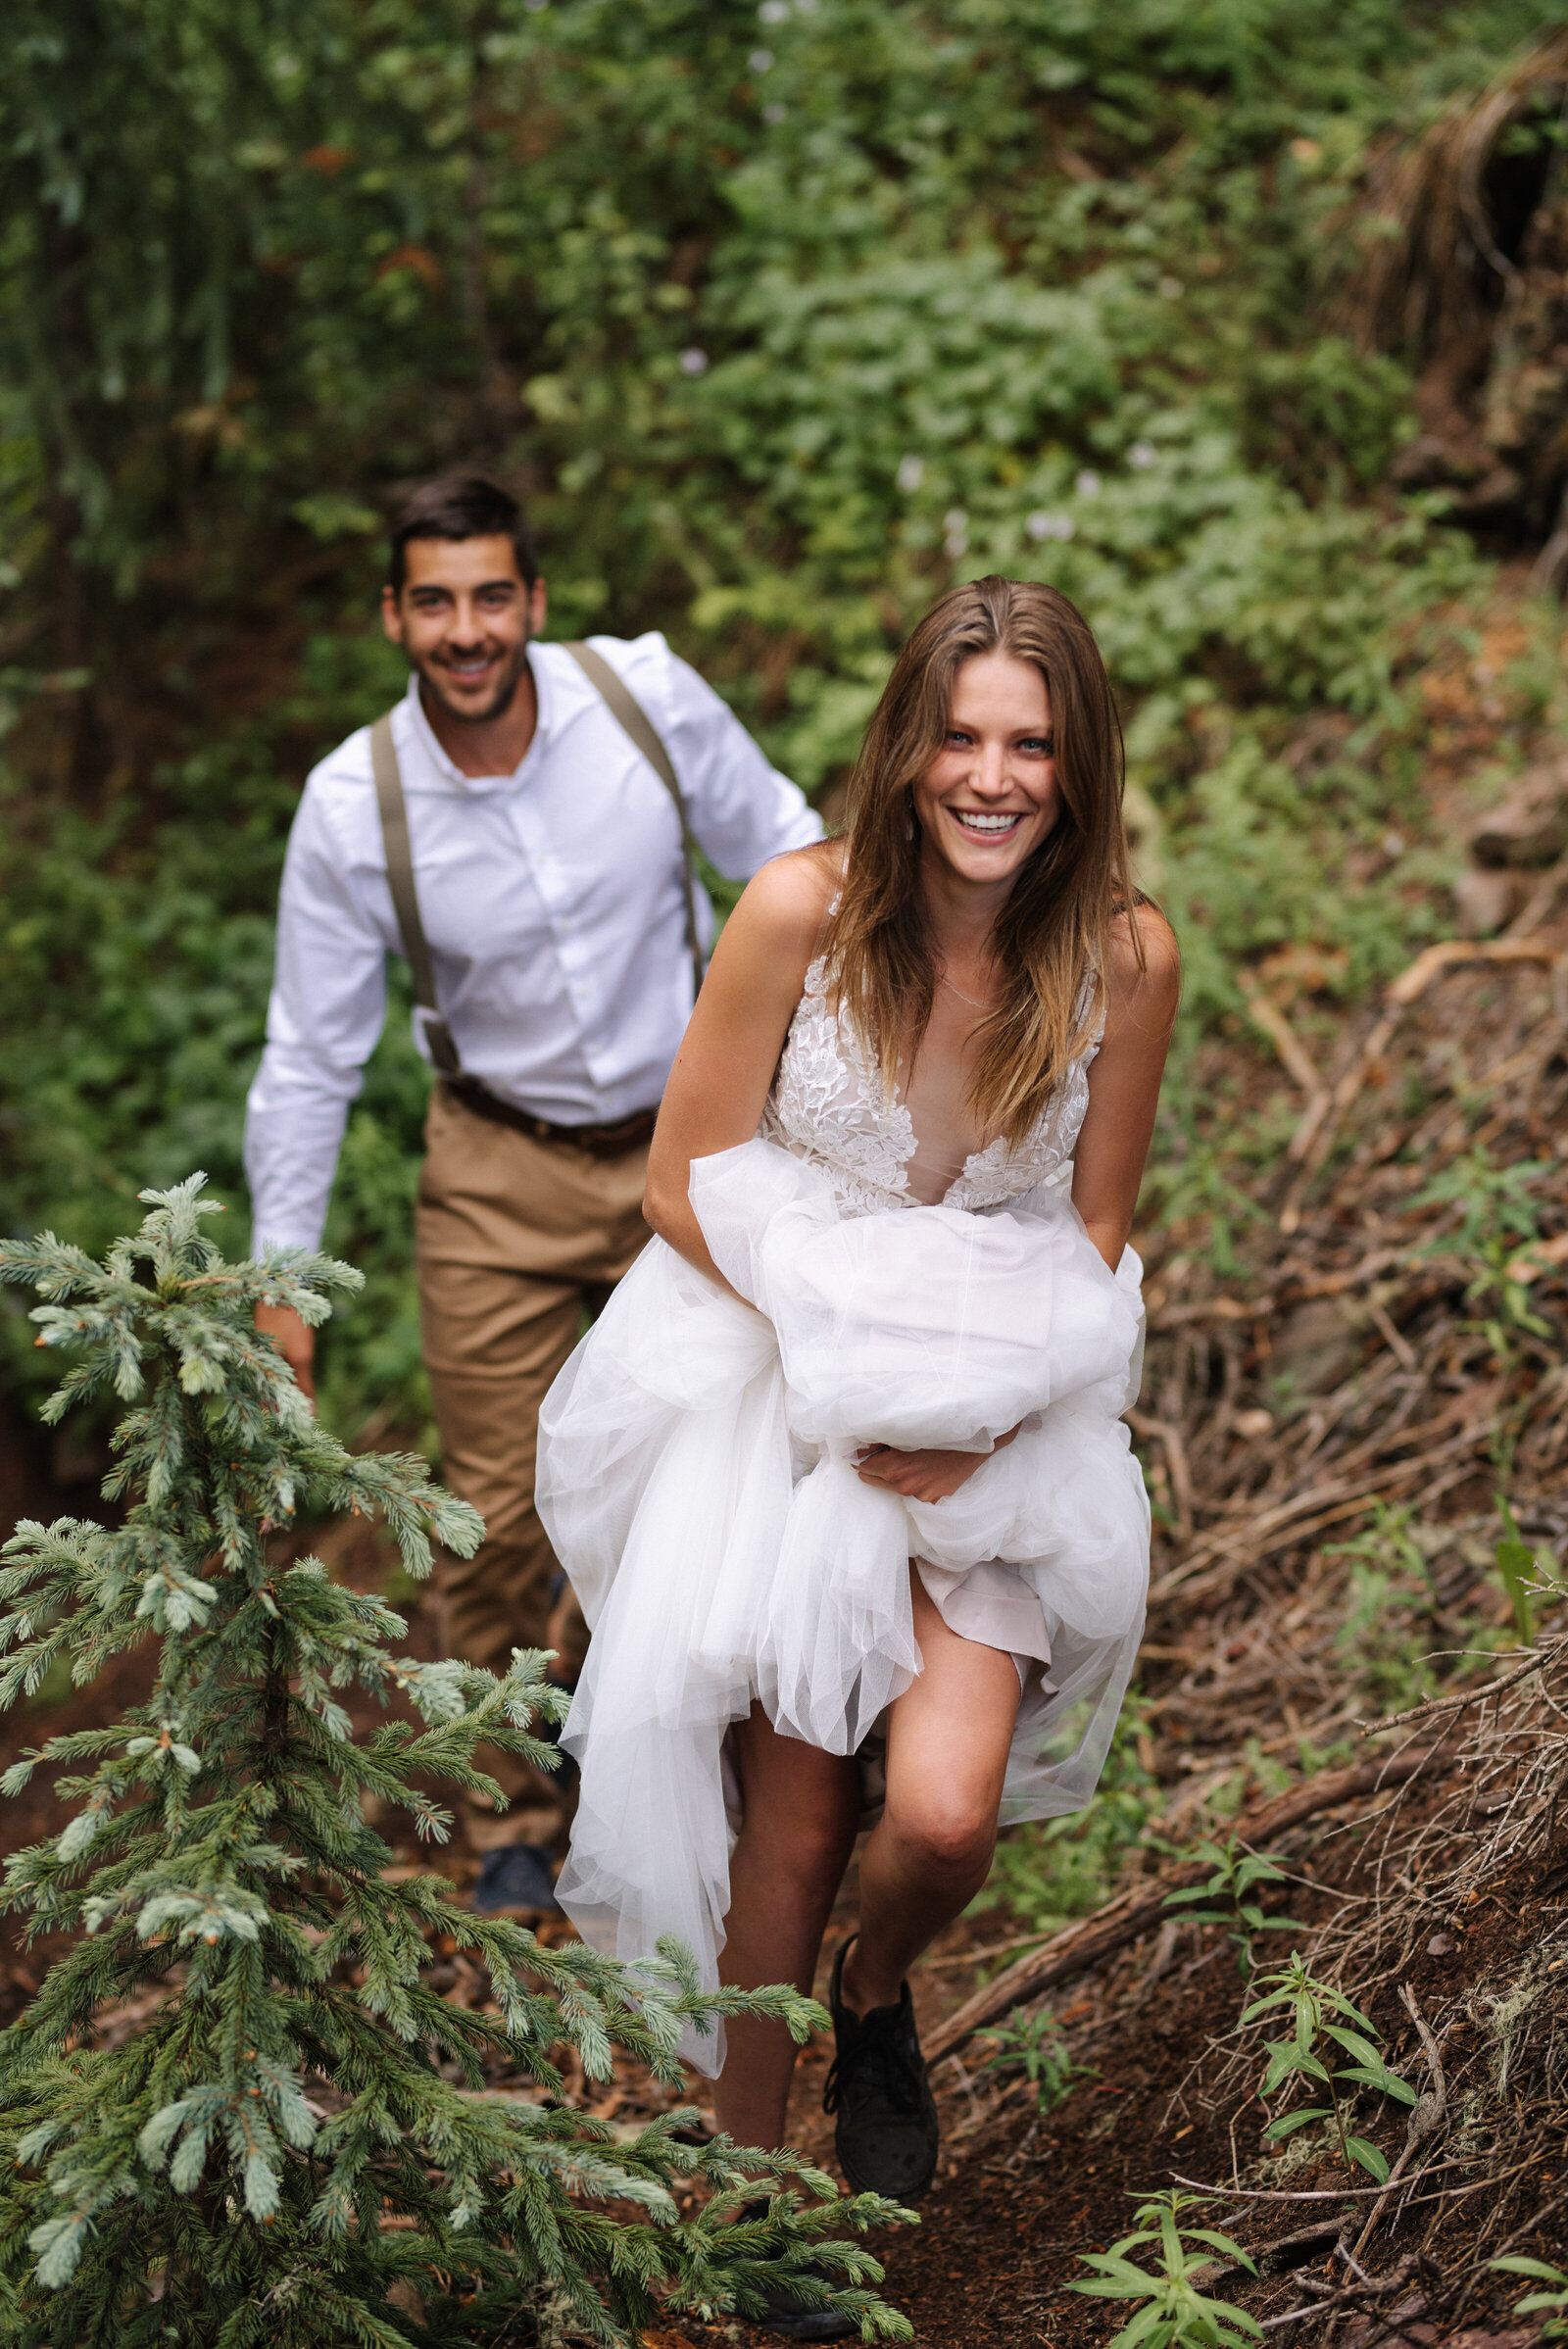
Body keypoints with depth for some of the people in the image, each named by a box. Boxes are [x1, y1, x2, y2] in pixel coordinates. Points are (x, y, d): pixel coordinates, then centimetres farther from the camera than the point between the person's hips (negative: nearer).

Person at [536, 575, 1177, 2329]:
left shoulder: (1124, 956, -8)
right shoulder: (803, 910, -14)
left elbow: (1095, 1228, 3)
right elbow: (689, 1181, -7)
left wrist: (983, 1417, -12)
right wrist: (851, 1365, -16)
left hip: (1000, 1414, 1)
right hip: (777, 1374, -1)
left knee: (945, 1810, -15)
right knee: (793, 1822, -1)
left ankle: (874, 1993, 23)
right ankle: (744, 2167, 25)